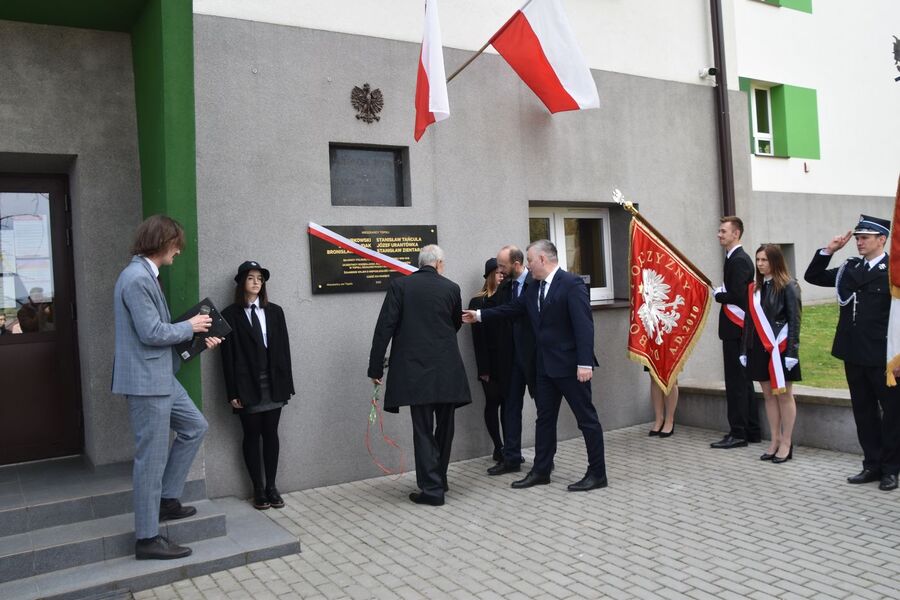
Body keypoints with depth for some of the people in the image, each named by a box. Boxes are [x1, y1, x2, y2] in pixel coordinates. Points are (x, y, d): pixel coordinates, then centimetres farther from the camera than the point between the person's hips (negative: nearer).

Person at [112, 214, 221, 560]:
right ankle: (147, 539, 9)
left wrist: (197, 336, 11)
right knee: (152, 459, -2)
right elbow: (152, 333, -23)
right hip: (145, 380, -10)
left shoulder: (146, 275, 13)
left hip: (160, 378, 10)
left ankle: (166, 500, 28)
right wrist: (190, 327, -8)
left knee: (195, 427, 20)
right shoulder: (137, 278, -19)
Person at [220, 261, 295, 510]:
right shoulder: (230, 315, -2)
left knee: (271, 434, 8)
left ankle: (271, 486, 18)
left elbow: (283, 349, 6)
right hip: (247, 387, -3)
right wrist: (232, 392, -9)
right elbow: (228, 356, -4)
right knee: (252, 436, 6)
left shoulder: (274, 311, 8)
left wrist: (287, 384, 2)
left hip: (273, 385, 3)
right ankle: (258, 489, 16)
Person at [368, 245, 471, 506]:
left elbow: (384, 328, -6)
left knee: (424, 430, 2)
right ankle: (438, 479, 30)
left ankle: (432, 489, 3)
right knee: (444, 427, 17)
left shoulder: (399, 285, -2)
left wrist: (376, 368, -2)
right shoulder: (451, 288, 3)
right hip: (447, 370, 2)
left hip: (415, 371, -2)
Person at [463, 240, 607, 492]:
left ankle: (597, 473, 13)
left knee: (586, 419, 2)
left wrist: (585, 363, -25)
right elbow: (511, 308, 21)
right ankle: (541, 471, 25)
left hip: (570, 365, -8)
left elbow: (584, 325, -20)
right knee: (544, 418, 15)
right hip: (545, 366, 9)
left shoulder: (572, 283, -15)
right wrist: (480, 315, 22)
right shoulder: (534, 289, 10)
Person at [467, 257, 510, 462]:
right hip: (491, 363, -2)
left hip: (509, 361, 3)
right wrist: (483, 369, -9)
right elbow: (478, 338, -5)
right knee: (493, 403, 5)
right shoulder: (478, 302, -2)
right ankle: (499, 447, 14)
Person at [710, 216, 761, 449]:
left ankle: (738, 433, 0)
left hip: (735, 328, -10)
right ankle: (751, 431, 22)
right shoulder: (736, 258, 16)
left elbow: (736, 295, -22)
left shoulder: (739, 260, -15)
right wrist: (720, 292, 2)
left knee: (736, 382, -6)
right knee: (743, 381, 14)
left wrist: (717, 294, -7)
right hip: (737, 328, 10)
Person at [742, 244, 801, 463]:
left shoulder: (787, 287, -6)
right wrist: (745, 350, 9)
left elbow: (794, 320, -9)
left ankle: (786, 443, 11)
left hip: (780, 348, -5)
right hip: (759, 347, 6)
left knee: (783, 395, 3)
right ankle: (775, 441, 19)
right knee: (768, 395, 10)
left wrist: (792, 352, -15)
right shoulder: (755, 288, 10)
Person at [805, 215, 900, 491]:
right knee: (864, 413, 13)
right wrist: (829, 250, 1)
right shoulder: (851, 268, 8)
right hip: (854, 355, 6)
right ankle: (872, 465, 25)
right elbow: (813, 277, 14)